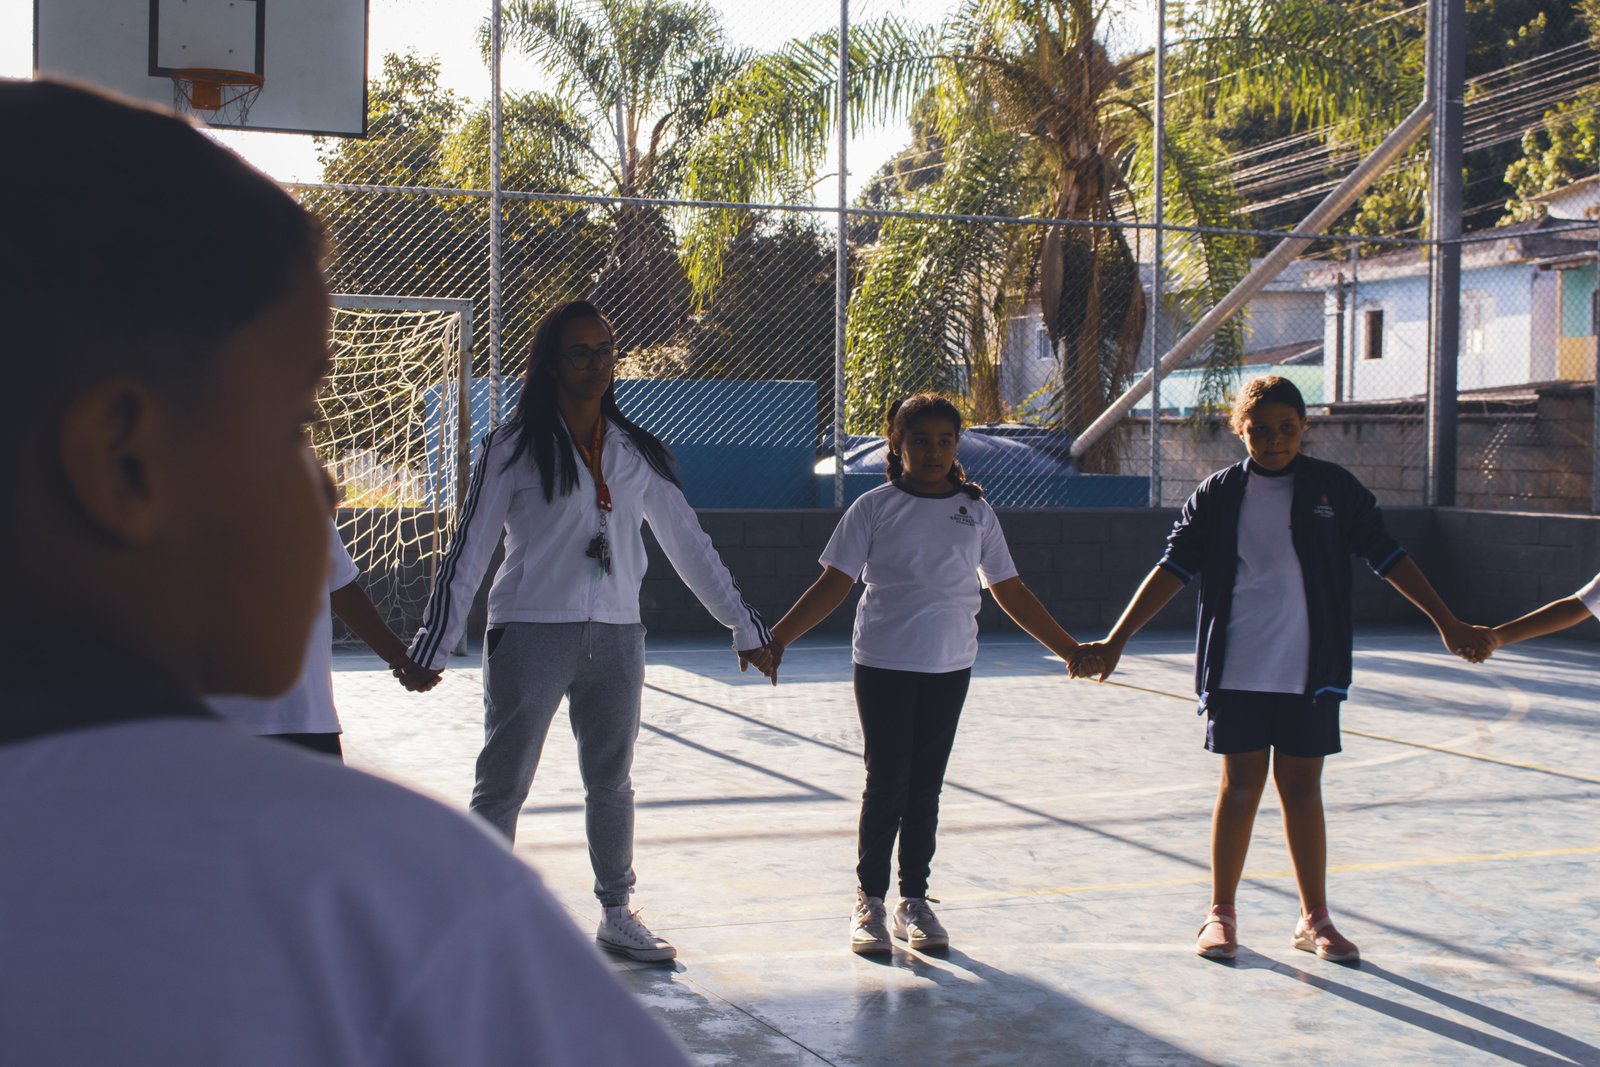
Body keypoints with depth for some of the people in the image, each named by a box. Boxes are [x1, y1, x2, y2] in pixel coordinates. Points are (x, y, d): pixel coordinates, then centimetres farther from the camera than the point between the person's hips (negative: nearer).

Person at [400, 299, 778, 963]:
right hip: (530, 632, -4)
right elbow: (470, 549, -1)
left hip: (616, 635, 4)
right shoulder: (513, 448, -2)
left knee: (612, 783, 13)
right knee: (503, 785, -1)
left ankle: (617, 916, 25)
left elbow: (687, 543, 14)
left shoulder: (637, 453, 9)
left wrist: (745, 626, 15)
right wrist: (432, 647, -5)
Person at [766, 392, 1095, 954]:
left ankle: (915, 900, 18)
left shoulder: (975, 511, 8)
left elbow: (1009, 590, 13)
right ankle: (870, 901, 10)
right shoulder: (875, 508, 0)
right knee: (886, 782, -2)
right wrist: (775, 638, -10)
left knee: (925, 787, 7)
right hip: (883, 663, -3)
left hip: (950, 666, 3)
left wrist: (1071, 649, 13)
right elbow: (834, 585, -1)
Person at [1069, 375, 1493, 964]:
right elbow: (1174, 569, 1)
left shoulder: (1333, 487, 3)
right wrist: (1114, 642, -4)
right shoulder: (1218, 494, 2)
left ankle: (1314, 919, 17)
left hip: (1311, 671, 1)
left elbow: (1387, 556, 8)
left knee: (1302, 788, 6)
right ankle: (1220, 914, 14)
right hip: (1238, 669, -1)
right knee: (1240, 785, 1)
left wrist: (1448, 623, 7)